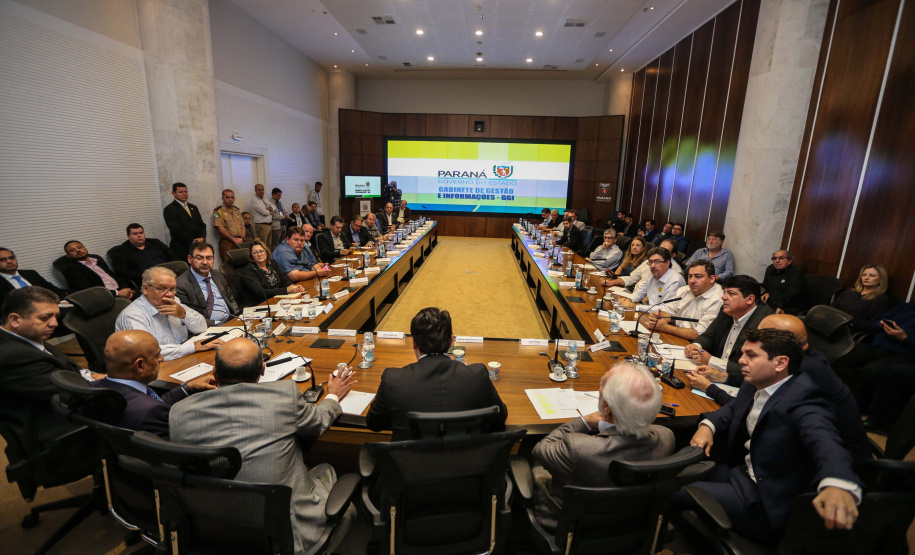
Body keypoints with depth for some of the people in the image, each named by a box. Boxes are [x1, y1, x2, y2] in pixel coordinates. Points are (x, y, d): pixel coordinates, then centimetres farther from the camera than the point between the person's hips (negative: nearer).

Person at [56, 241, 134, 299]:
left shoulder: (97, 258, 20)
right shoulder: (71, 268, 1)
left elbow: (113, 275, 21)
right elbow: (88, 291, -10)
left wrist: (126, 288, -1)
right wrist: (118, 293, -16)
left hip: (120, 290, 7)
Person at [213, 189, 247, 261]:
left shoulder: (237, 211, 21)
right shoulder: (218, 211, 2)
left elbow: (243, 226, 17)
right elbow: (220, 229, -7)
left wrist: (242, 238, -2)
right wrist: (233, 239, -11)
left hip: (240, 242, 5)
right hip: (227, 243, -5)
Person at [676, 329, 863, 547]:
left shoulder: (801, 396, -23)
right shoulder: (755, 385, 2)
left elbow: (825, 440, -41)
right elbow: (734, 407, 21)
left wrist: (838, 485, -63)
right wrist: (707, 426, 1)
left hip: (767, 503, -8)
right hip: (742, 473, 8)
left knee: (674, 492, -12)